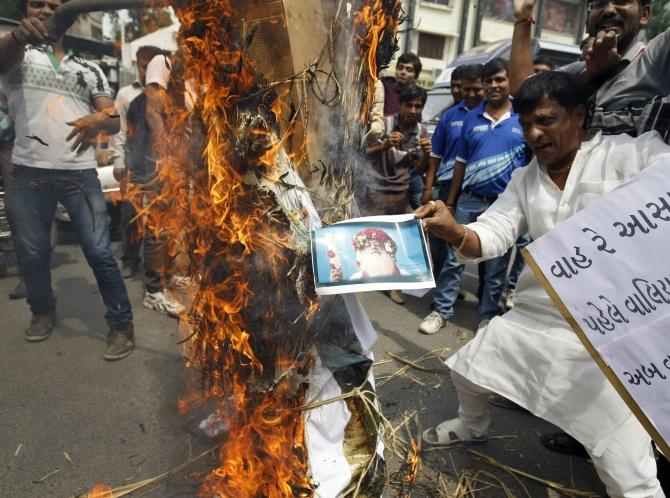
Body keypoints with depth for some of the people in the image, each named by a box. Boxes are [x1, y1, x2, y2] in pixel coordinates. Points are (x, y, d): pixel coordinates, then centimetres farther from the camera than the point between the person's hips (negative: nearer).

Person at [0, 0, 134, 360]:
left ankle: (121, 325, 3)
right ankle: (43, 311, 33)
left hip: (80, 173, 0)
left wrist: (100, 120, -15)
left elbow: (115, 122, 9)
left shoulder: (89, 70, 15)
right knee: (32, 254, 10)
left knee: (100, 253, -6)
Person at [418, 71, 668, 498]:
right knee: (467, 370, 22)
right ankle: (473, 426, 53)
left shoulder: (634, 155, -8)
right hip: (534, 316, 6)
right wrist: (455, 232, -22)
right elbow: (492, 236, -1)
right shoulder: (525, 180, 8)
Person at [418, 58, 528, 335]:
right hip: (470, 200, 2)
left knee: (496, 267, 9)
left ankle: (487, 317, 24)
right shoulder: (472, 118, 6)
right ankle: (441, 310, 16)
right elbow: (461, 162, 9)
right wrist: (450, 202, 8)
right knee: (454, 258, 3)